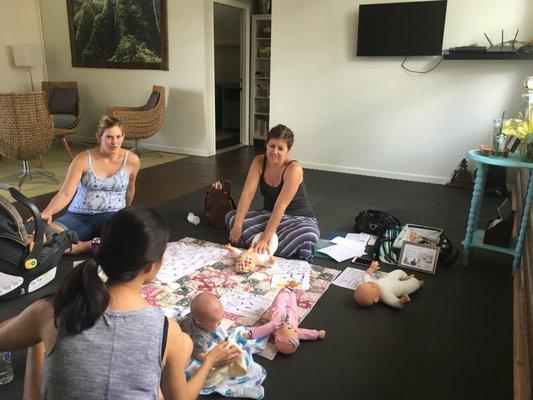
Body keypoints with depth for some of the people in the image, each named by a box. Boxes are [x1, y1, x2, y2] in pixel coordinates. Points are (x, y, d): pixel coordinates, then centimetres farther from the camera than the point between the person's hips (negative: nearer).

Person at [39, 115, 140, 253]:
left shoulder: (132, 160, -2)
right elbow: (65, 194, -12)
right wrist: (47, 212, -32)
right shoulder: (83, 159, -5)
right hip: (78, 216, 0)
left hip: (112, 215, 0)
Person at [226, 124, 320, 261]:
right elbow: (247, 194, -16)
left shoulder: (294, 169, -24)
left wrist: (265, 239, -35)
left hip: (298, 218, -4)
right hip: (269, 216, 5)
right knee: (231, 217, -15)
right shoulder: (259, 162, -8)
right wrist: (237, 225, -28)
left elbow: (280, 206, -30)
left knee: (310, 235, -37)